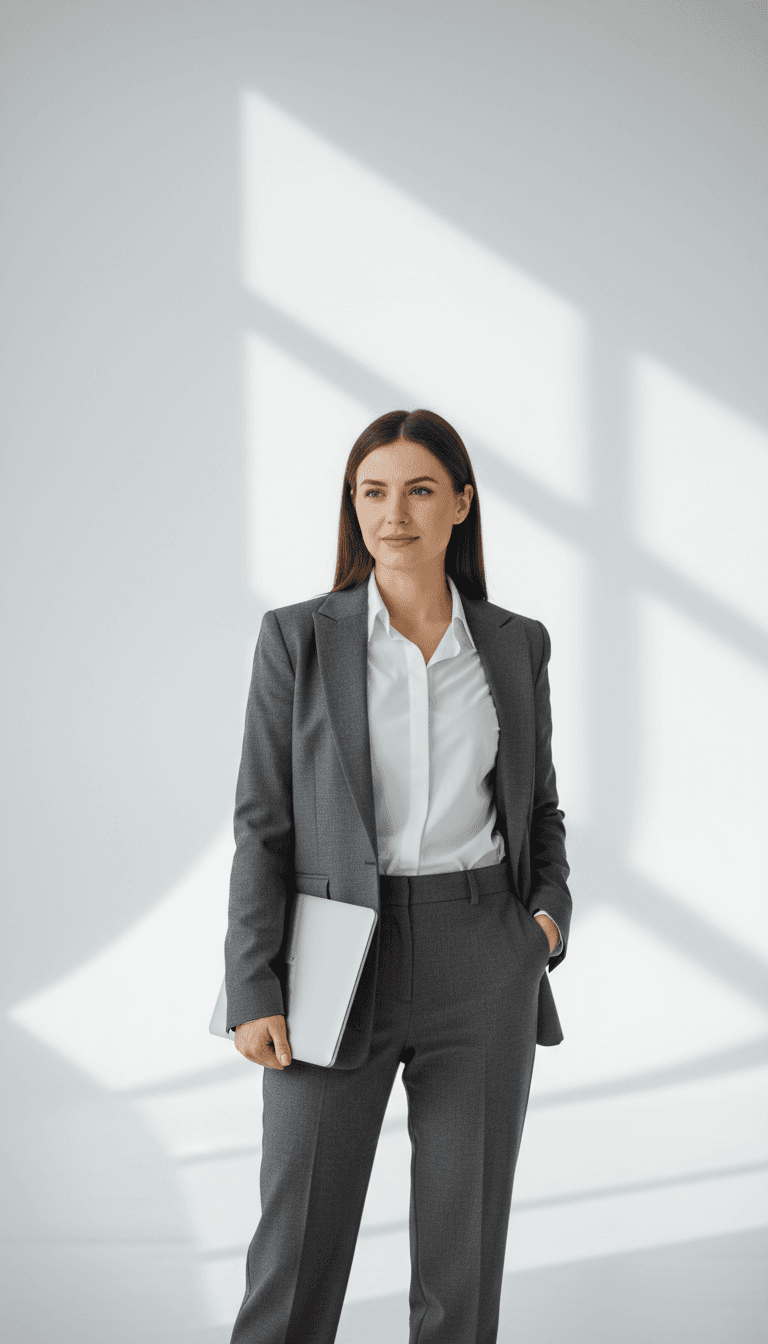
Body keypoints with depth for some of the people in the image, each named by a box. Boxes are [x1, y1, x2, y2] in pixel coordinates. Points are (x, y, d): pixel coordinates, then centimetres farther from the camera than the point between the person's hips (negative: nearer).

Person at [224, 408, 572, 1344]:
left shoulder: (515, 645, 5)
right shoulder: (298, 638, -2)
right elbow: (263, 820, -3)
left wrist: (550, 912, -4)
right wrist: (252, 993, -9)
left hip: (480, 962, 2)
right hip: (339, 963, -2)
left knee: (464, 1242, 5)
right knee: (298, 1247, 1)